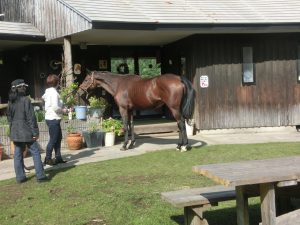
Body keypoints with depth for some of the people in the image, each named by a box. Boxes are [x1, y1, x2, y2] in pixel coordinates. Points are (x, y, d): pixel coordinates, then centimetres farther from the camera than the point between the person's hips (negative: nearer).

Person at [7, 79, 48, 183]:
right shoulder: (26, 100, -13)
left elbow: (9, 117, 13)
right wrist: (35, 132, -10)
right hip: (26, 132, -6)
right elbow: (31, 117, -14)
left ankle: (20, 177, 14)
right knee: (35, 153, 2)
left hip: (15, 132, 6)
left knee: (18, 155, 10)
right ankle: (40, 175, 1)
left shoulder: (11, 102, 6)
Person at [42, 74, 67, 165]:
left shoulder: (48, 91, 12)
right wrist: (62, 110, -6)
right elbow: (55, 107, -26)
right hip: (53, 119, -10)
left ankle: (58, 157, 21)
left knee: (58, 137, 16)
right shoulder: (54, 92, -17)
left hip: (50, 117, 10)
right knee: (53, 139, -3)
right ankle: (48, 159, 4)